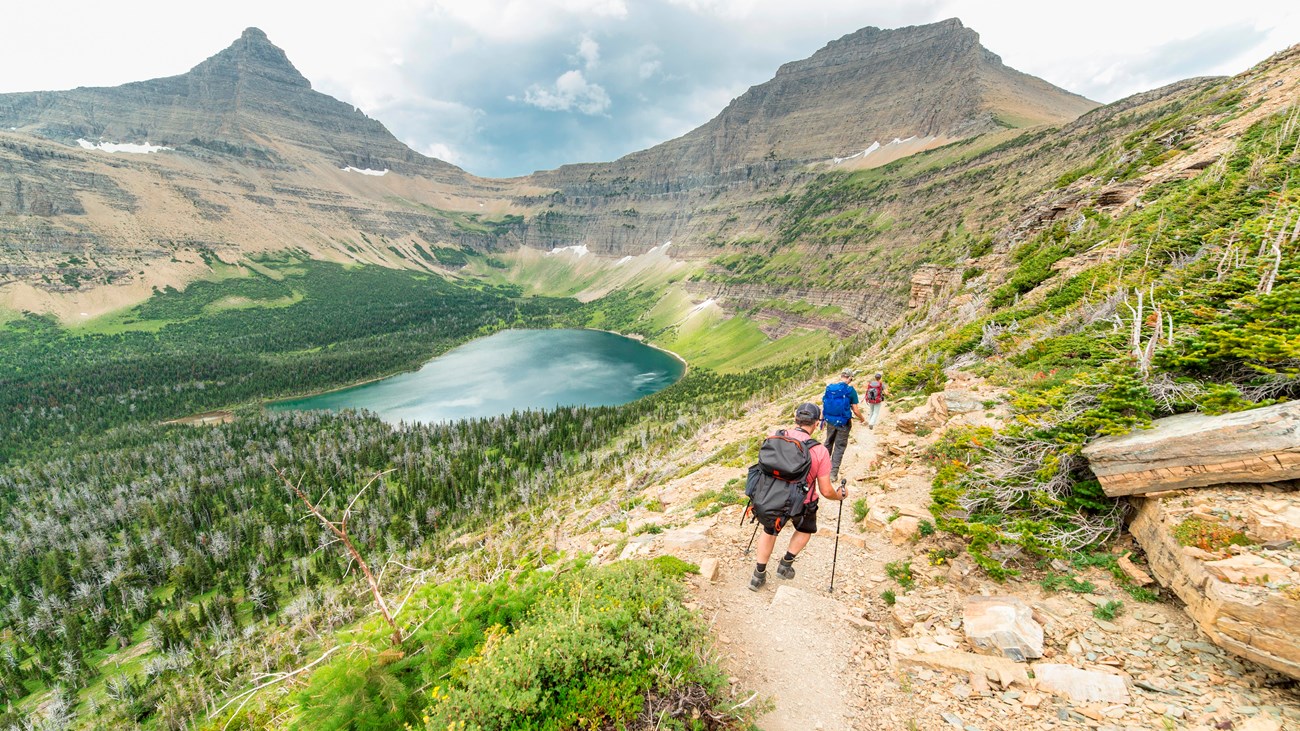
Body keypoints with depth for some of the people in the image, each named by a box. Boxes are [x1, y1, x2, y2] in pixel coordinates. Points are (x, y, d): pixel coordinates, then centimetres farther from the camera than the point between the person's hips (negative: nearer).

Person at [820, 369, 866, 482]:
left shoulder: (829, 387, -2)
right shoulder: (850, 390, -15)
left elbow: (824, 404, 5)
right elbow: (856, 410, -12)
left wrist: (825, 418, 19)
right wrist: (862, 420, 6)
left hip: (830, 421, 4)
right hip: (843, 423, -4)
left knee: (828, 443, 22)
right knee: (839, 447, 5)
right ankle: (833, 474, 6)